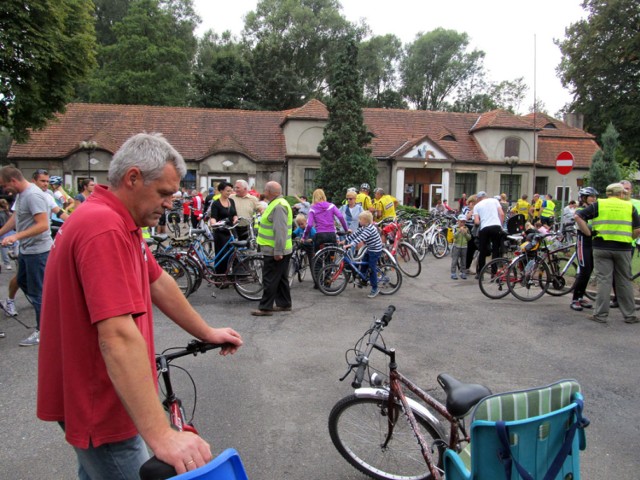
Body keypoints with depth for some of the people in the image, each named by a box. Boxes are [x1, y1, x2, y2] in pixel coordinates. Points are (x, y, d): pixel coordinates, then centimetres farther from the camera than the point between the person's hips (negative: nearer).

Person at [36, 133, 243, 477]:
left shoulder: (120, 222, 6)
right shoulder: (105, 229, -28)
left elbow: (158, 283, 12)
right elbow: (118, 337, -37)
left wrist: (206, 332, 17)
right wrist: (161, 434, -39)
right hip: (99, 402, -10)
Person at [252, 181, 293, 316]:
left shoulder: (278, 206, -19)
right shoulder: (277, 203, 16)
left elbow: (280, 230, -26)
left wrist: (278, 251, -27)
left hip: (275, 251, -11)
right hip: (278, 250, 11)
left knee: (270, 279, -5)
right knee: (281, 278, 16)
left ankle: (265, 308, 0)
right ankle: (284, 304, 24)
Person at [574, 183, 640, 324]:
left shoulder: (598, 204, 3)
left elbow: (578, 217, -5)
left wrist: (589, 233, 0)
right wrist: (629, 238, 15)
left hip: (602, 247, -1)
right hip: (623, 248, 1)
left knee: (604, 280, 2)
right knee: (625, 281, 11)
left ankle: (600, 315, 3)